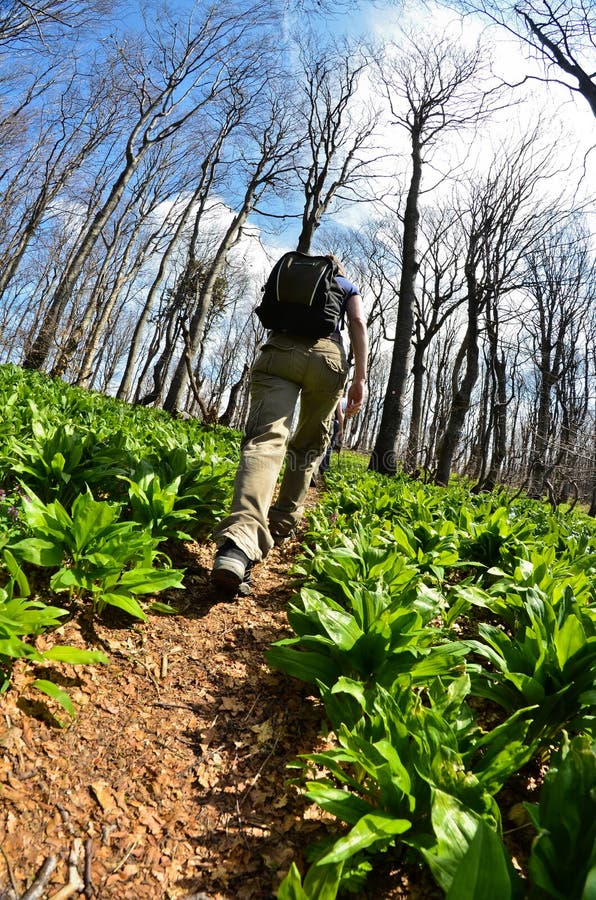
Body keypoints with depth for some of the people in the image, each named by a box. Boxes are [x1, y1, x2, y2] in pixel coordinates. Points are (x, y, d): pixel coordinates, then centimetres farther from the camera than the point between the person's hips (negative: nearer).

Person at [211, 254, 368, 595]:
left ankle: (238, 543, -42)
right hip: (327, 356, 0)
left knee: (265, 439, -20)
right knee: (310, 444, 18)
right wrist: (360, 378, 3)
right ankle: (283, 523, 17)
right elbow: (358, 323, 9)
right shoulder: (348, 286, 28)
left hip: (277, 350, 1)